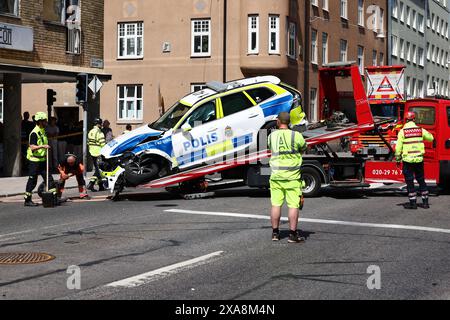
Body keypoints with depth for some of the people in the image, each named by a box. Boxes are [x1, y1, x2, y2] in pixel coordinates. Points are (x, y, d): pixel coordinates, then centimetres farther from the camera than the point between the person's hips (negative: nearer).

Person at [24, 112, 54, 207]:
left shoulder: (43, 131, 14)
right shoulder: (34, 133, -15)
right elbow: (32, 147, -24)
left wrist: (46, 155, 25)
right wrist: (42, 146, -36)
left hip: (42, 160, 9)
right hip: (34, 160, -9)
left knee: (49, 179, 5)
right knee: (32, 181, -2)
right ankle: (27, 200, 7)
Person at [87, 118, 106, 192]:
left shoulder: (90, 132, 11)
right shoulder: (99, 133, -16)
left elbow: (88, 143, 15)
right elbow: (103, 144, -18)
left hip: (92, 153, 9)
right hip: (98, 154, -9)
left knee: (97, 169, 14)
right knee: (98, 170, -3)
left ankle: (101, 186, 17)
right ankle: (91, 184, -12)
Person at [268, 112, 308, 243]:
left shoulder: (271, 136, 1)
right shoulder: (296, 136, -8)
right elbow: (304, 148, 6)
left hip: (276, 176, 3)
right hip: (292, 177, -3)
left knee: (276, 204, 9)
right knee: (294, 206, 1)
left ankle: (275, 233, 15)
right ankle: (293, 235, 0)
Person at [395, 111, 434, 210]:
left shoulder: (402, 131, -6)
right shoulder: (421, 130, 2)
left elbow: (398, 147, -6)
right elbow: (431, 138, 17)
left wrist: (398, 159, 2)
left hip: (407, 160, -3)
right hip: (419, 159, 3)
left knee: (409, 181, 3)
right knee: (421, 180, 13)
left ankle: (413, 202, 3)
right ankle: (425, 202, 15)